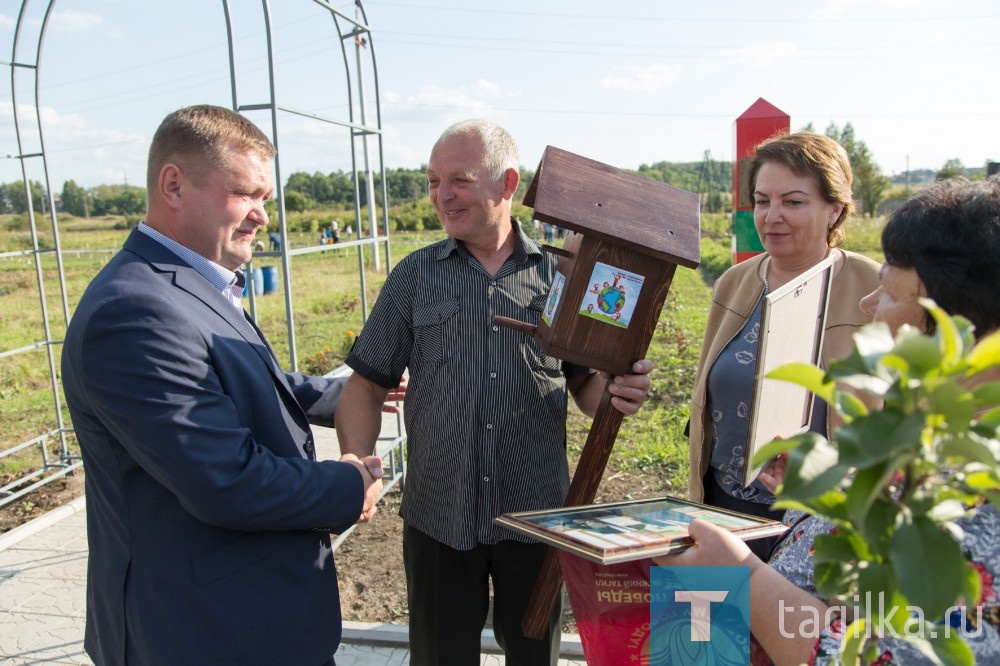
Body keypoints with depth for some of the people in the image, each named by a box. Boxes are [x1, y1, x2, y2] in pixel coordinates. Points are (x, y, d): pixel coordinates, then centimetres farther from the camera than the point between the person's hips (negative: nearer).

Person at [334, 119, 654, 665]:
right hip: (438, 519, 0)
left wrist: (618, 390, -18)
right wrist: (355, 463, -15)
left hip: (536, 517, 0)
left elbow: (584, 384, 5)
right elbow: (367, 383, 2)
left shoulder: (558, 276, 0)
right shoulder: (414, 277, 1)